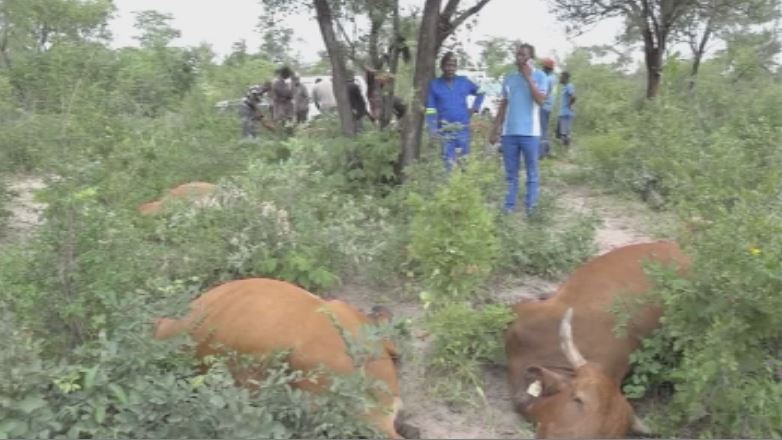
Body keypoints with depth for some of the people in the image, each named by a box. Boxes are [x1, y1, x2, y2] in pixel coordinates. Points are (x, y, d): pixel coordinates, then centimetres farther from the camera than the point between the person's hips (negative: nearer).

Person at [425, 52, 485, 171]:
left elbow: (480, 93, 24)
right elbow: (430, 110, 1)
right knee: (448, 163, -7)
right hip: (445, 131, -2)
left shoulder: (464, 81, 8)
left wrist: (475, 108, 10)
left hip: (463, 129, 2)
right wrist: (432, 130, -10)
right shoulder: (434, 84, 4)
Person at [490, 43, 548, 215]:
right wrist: (495, 129, 10)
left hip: (530, 133, -3)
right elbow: (504, 104, 14)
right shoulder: (509, 77, 10)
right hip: (509, 132, 3)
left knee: (531, 173, 5)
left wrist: (528, 77, -13)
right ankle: (509, 205, 12)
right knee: (511, 174, 7)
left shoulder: (539, 76, 0)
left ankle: (530, 207, 11)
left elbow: (540, 99, -15)